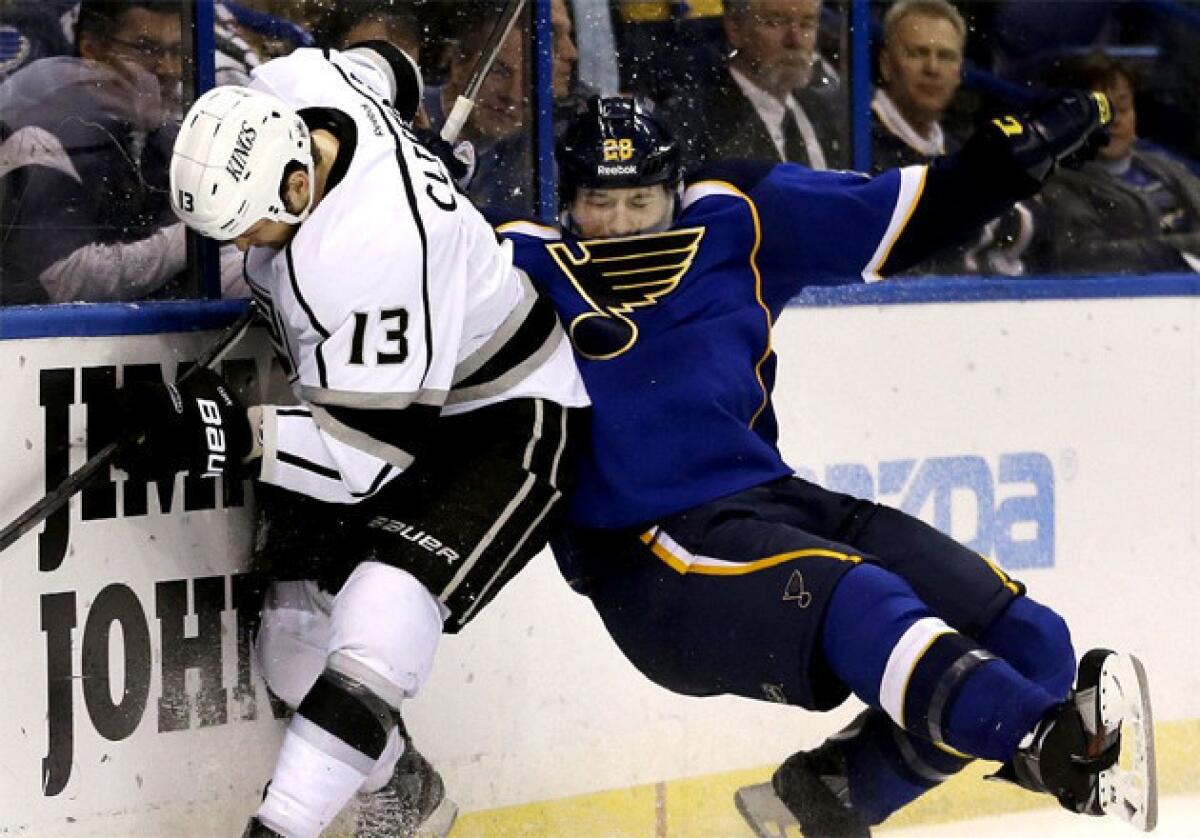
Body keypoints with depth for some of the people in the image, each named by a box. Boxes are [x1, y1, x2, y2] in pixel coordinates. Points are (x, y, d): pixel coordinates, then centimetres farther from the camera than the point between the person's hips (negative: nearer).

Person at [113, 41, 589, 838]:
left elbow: (379, 444, -33)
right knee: (296, 646, 8)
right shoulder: (284, 91, -16)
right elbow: (384, 66, 8)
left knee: (379, 620, -32)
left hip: (505, 418, -9)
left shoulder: (375, 248, -38)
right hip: (369, 385, 9)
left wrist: (231, 437, -42)